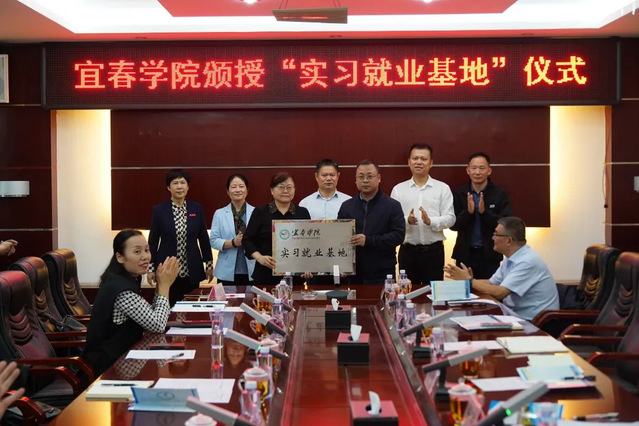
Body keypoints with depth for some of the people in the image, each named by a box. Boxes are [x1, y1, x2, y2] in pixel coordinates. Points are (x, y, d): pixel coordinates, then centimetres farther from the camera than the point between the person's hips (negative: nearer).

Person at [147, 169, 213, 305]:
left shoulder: (197, 209, 2)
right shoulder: (159, 210, -3)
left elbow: (204, 238, 8)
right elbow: (153, 241, 1)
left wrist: (209, 264, 9)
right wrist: (150, 268, -1)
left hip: (192, 270, 2)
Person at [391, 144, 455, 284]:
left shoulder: (443, 188, 3)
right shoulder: (398, 189, 5)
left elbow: (450, 218, -3)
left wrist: (430, 221, -20)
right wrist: (407, 221, -20)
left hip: (434, 250, -1)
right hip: (408, 251, 1)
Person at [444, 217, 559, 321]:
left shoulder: (528, 262, -21)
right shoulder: (511, 259, 9)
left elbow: (499, 293, -25)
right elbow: (491, 284, 11)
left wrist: (470, 280, -15)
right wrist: (470, 279, -6)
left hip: (532, 321, -8)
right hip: (516, 315, 8)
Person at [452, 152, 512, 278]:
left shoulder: (500, 194, -3)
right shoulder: (458, 194, 2)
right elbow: (452, 225, -2)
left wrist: (484, 212, -23)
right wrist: (468, 212, -20)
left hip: (490, 255, -1)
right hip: (465, 254, 1)